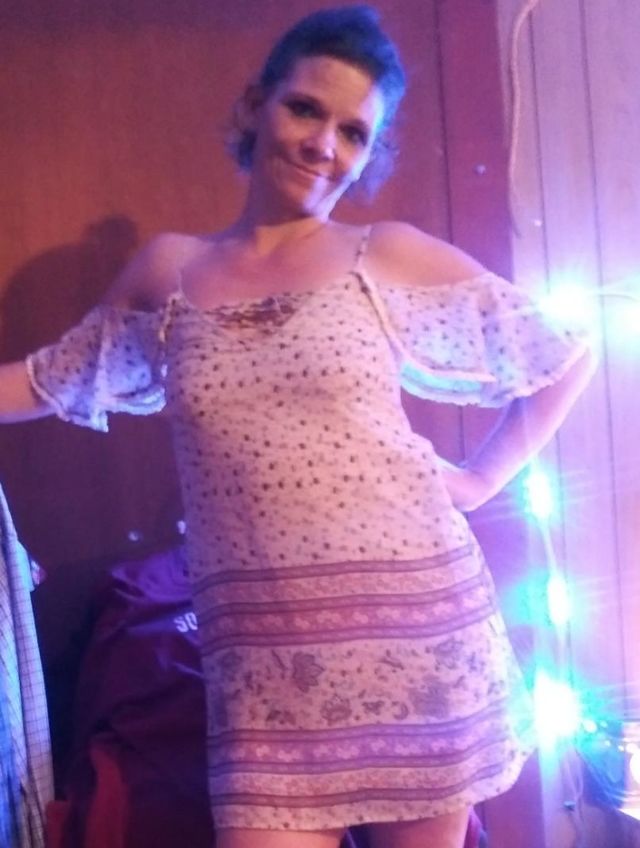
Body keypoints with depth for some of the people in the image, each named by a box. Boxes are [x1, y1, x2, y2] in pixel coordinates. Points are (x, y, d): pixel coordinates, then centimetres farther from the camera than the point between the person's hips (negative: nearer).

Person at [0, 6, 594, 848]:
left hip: (413, 624, -1)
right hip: (263, 655, 1)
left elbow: (568, 357, 9)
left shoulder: (391, 257, 2)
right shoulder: (167, 269, 9)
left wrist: (480, 479, 5)